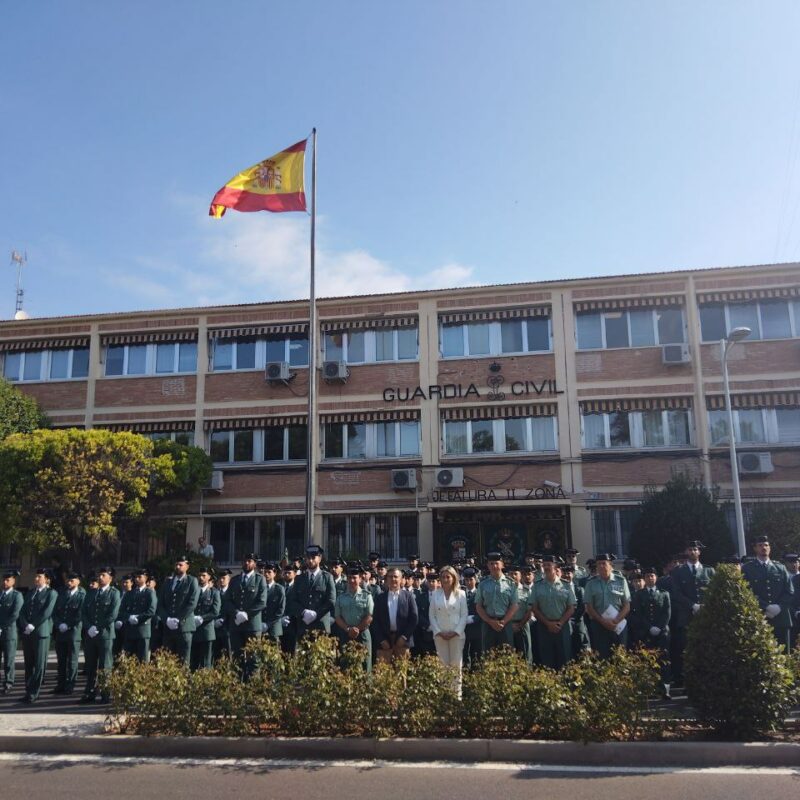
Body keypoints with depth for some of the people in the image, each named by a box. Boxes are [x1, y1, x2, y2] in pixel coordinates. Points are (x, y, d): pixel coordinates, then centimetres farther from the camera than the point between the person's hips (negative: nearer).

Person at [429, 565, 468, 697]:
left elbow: (464, 615, 0)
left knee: (456, 664, -2)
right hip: (439, 635, 1)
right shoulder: (435, 594, 5)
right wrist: (438, 631, -6)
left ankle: (457, 691, 7)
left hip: (457, 634, -1)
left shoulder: (460, 594, 2)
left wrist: (456, 632, -9)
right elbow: (431, 615, 5)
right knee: (443, 664, -2)